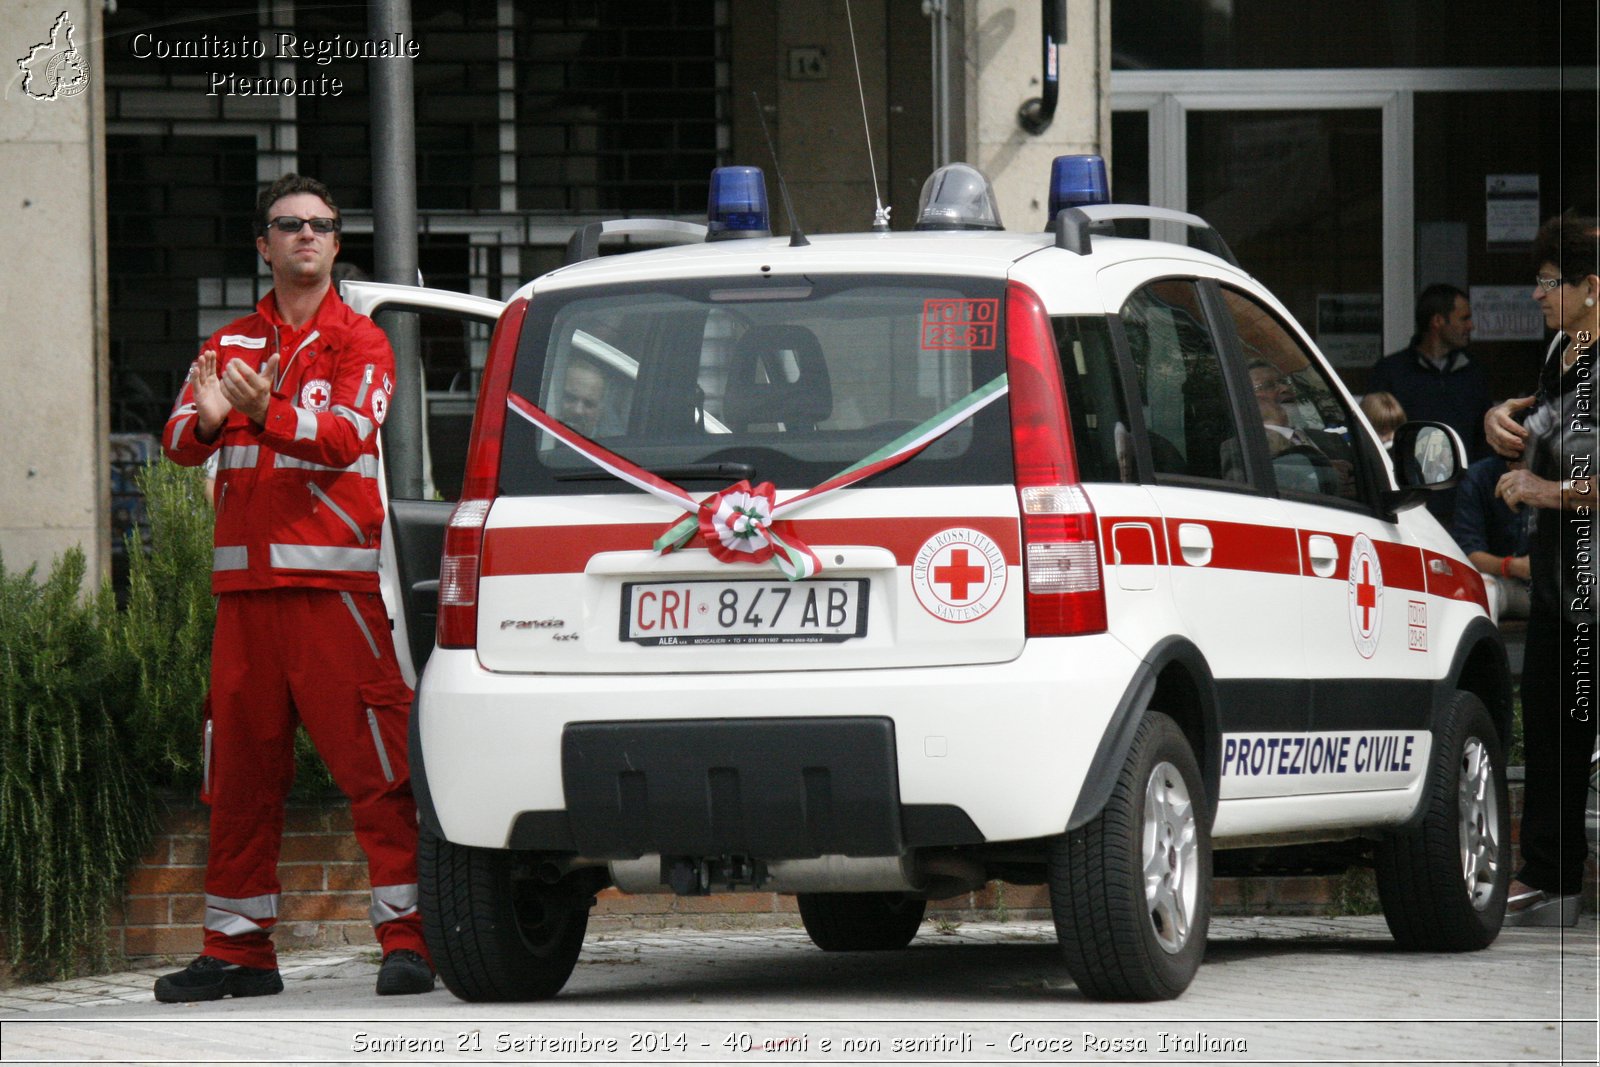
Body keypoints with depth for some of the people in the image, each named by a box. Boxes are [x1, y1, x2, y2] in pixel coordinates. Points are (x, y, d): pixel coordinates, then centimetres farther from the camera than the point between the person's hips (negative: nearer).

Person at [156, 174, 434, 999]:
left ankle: (406, 938, -8)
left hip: (335, 579, -4)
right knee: (238, 772, 7)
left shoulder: (360, 343, 5)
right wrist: (206, 420, -20)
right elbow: (179, 442, 4)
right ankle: (237, 951, 13)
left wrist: (268, 412, -30)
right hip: (245, 580, 4)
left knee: (374, 765, -10)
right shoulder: (230, 344, 16)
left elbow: (344, 437, -12)